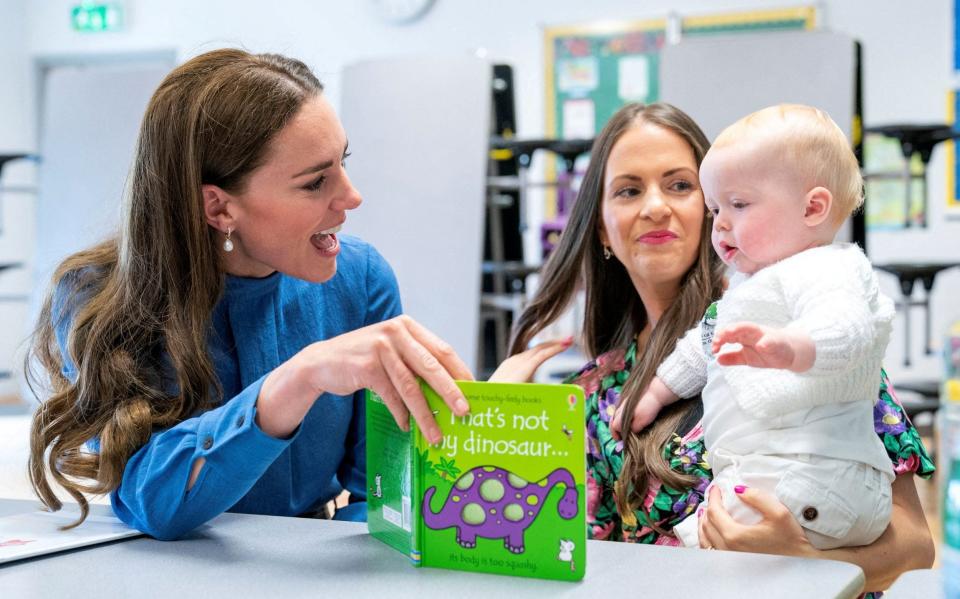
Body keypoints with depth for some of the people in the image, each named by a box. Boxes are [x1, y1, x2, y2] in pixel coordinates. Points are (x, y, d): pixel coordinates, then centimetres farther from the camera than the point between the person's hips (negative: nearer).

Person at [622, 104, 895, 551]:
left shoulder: (826, 271, -8)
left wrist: (788, 347, -50)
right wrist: (656, 391, 42)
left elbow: (845, 327, -31)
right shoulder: (750, 284, 28)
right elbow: (704, 347, 43)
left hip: (807, 481, -11)